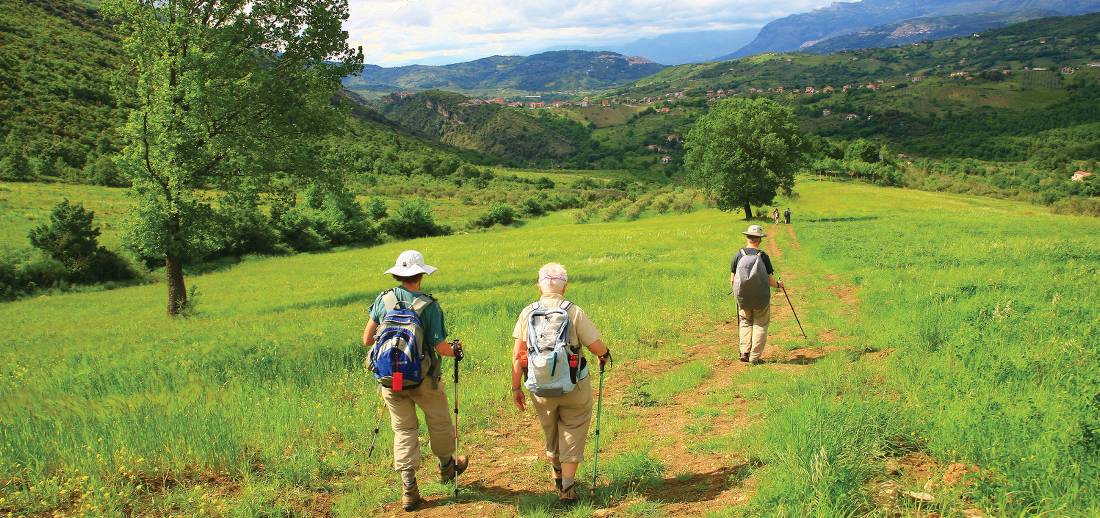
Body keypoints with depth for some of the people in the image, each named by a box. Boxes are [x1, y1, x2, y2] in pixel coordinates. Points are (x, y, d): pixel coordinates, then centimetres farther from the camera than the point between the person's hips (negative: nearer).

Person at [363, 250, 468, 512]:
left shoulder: (383, 300, -6)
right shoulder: (429, 306, -16)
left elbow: (367, 340, -1)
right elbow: (440, 347, -16)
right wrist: (456, 350, 5)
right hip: (423, 379, -3)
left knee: (404, 430, 12)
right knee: (439, 423, 20)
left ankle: (409, 490, 9)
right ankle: (446, 466, 41)